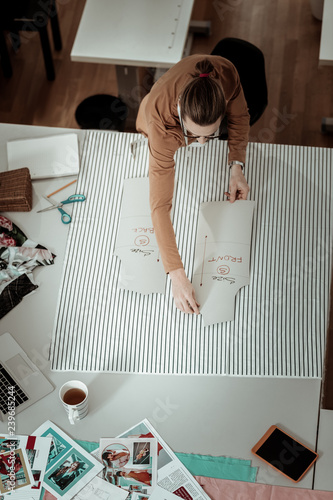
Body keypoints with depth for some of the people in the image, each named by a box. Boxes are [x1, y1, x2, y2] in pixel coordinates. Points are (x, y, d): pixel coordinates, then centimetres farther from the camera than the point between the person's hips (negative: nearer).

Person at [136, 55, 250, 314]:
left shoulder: (225, 73, -44)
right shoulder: (161, 121, -52)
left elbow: (239, 116, -19)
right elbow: (160, 204, -51)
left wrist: (237, 166, -33)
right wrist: (177, 275, -55)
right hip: (163, 134, -3)